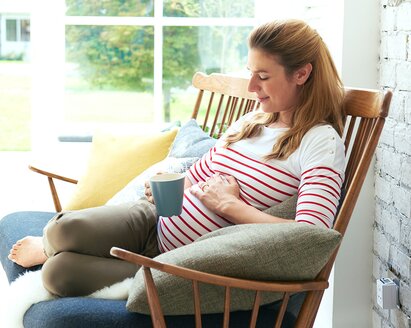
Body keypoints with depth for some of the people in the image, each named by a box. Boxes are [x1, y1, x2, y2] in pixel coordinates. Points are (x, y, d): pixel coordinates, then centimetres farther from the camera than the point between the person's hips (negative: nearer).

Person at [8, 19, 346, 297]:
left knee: (60, 273, -21)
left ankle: (48, 248, 15)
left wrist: (230, 204, -18)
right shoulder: (251, 121, 10)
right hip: (157, 219, 6)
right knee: (65, 228, -23)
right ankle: (51, 244, 13)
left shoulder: (321, 143, -13)